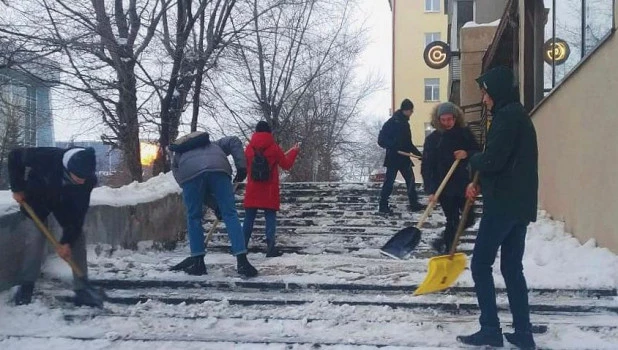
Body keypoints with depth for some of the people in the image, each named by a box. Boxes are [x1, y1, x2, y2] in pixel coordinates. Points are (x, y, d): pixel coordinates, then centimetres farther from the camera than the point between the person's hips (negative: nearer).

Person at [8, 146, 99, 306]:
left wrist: (67, 241, -24)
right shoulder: (47, 158, -40)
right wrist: (17, 188, -19)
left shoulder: (88, 179, -31)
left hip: (65, 202, 2)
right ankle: (26, 286, 5)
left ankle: (81, 290, -2)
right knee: (36, 236, -13)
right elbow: (15, 156, -22)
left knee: (77, 238, -8)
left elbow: (79, 213, -23)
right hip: (37, 196, -2)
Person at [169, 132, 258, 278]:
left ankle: (198, 263, 19)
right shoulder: (213, 145, 43)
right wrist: (241, 166, 17)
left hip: (190, 173, 0)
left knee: (193, 217, 16)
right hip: (218, 169, 0)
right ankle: (242, 262, -2)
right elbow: (234, 141, 25)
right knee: (230, 214, 3)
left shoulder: (177, 155, 40)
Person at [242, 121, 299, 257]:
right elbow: (286, 165, 4)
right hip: (269, 191, -3)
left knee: (249, 219, 8)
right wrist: (294, 151, 18)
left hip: (252, 190, 3)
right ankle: (270, 248, -10)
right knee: (270, 218, -1)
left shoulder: (249, 148, 4)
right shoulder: (274, 148, -5)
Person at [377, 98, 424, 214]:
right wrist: (393, 147, -28)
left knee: (410, 179, 10)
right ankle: (383, 206, 4)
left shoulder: (405, 123, 13)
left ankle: (414, 204, 19)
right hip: (393, 158, -8)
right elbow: (382, 140, -17)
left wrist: (419, 154, 16)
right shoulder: (392, 122, -12)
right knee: (389, 182, -3)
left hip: (404, 158, 8)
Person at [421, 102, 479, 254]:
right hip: (444, 187, -3)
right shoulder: (432, 138, -6)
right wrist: (431, 190, -18)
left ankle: (445, 242, 33)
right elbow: (426, 167, -8)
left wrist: (467, 154, -17)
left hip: (464, 184, 3)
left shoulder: (465, 133, 0)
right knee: (453, 221, -2)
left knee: (468, 219, 9)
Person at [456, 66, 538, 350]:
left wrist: (474, 160, 1)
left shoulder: (507, 116, -13)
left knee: (480, 265, -1)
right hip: (519, 204, 10)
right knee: (512, 268, 12)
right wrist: (480, 185, 10)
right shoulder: (517, 115, 19)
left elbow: (492, 160, -21)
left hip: (504, 204, -10)